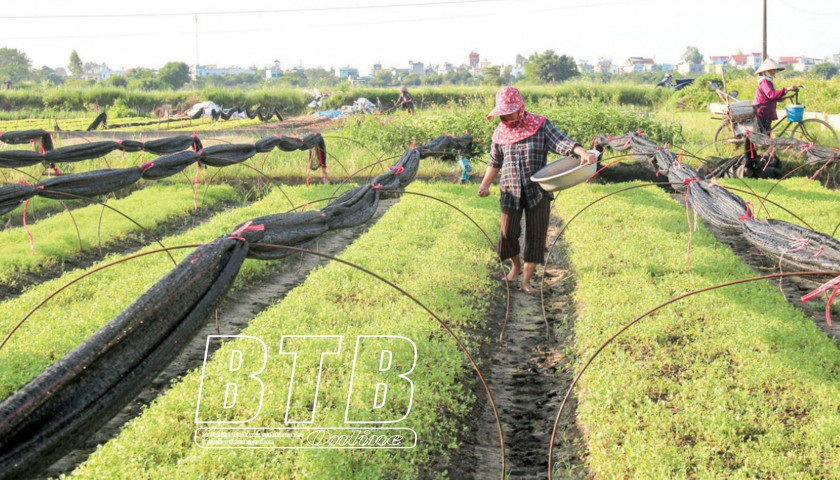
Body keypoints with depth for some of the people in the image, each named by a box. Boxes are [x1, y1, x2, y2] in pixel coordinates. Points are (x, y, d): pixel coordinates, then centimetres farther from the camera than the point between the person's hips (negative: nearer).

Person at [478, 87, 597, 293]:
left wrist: (583, 153, -34)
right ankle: (516, 266, 26)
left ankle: (526, 279, 11)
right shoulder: (500, 133, 5)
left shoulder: (541, 126, -4)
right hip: (511, 193, 2)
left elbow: (562, 142, -16)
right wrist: (484, 185, 4)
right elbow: (494, 163, 16)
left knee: (536, 235, 0)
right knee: (508, 233, -4)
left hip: (538, 192, -2)